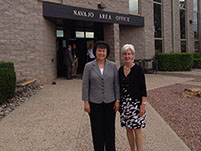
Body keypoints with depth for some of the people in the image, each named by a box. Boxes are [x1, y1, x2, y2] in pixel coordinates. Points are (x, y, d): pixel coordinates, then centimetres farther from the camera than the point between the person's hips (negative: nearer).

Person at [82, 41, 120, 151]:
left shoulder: (113, 66, 0)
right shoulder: (89, 66, -3)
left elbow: (116, 84, 3)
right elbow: (85, 85, -3)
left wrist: (117, 100, 0)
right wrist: (86, 102, -6)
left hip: (110, 102, 1)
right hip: (95, 103, -1)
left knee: (110, 128, 11)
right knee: (97, 129, 9)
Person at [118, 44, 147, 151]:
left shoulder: (138, 69, -8)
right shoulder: (120, 70, 6)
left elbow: (143, 88, -9)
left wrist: (143, 105, -14)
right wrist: (118, 102, 12)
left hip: (135, 102, -5)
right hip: (124, 103, 5)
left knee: (137, 129, -1)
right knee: (128, 128, 13)